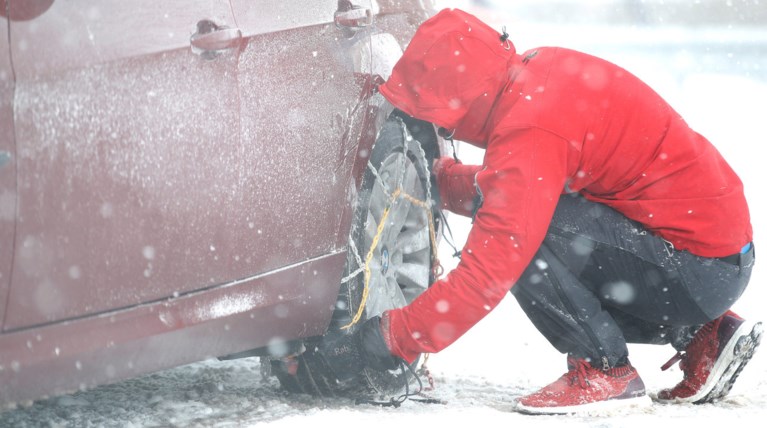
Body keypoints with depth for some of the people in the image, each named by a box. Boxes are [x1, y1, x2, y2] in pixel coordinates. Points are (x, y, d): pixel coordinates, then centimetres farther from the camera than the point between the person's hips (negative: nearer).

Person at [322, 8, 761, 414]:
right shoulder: (536, 71, 4)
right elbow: (508, 191, 19)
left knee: (520, 236, -19)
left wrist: (395, 338, -19)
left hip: (703, 269, -10)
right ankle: (702, 336, 15)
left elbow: (488, 271, -25)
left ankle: (606, 372, -5)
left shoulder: (531, 131, -23)